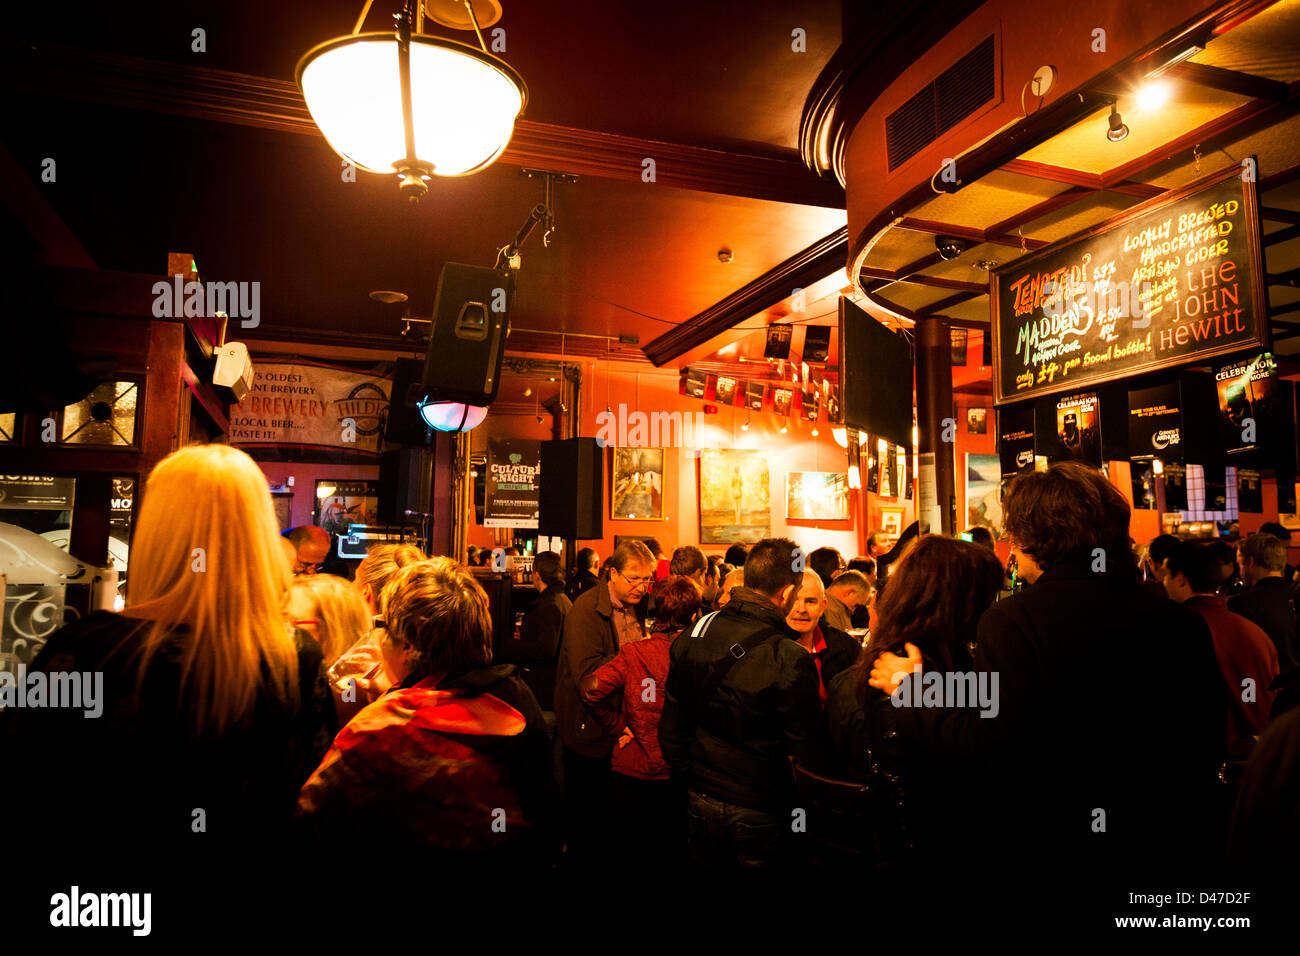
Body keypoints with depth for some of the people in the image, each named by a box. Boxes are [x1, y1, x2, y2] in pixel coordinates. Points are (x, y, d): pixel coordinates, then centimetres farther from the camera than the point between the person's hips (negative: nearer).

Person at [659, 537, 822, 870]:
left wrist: (687, 777, 14)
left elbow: (671, 725, 2)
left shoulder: (690, 637, -8)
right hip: (758, 815, -4)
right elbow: (805, 752, -16)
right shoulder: (791, 661, -25)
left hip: (700, 803, 5)